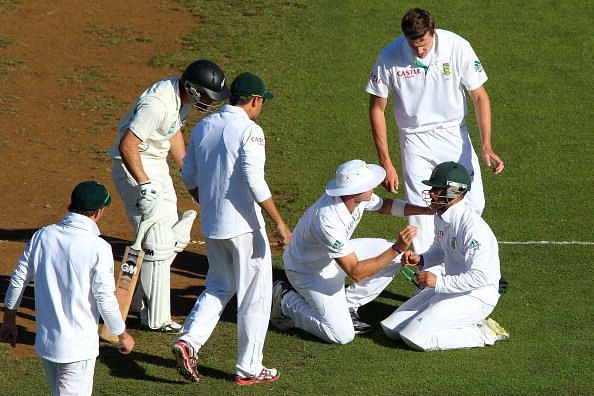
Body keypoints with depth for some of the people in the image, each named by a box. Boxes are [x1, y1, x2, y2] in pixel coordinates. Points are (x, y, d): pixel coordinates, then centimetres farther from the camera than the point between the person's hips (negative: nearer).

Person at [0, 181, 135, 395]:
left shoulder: (42, 236, 0)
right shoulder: (98, 248, -16)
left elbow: (18, 280, 7)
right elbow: (105, 299, -13)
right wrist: (122, 335, 2)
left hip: (45, 342, 6)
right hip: (79, 346, -6)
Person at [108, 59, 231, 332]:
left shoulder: (183, 98, -1)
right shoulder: (158, 104, -30)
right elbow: (127, 146, -32)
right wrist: (144, 184, -34)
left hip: (157, 166, 10)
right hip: (133, 166, -10)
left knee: (175, 237, 12)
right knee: (158, 242, -10)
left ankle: (140, 300, 24)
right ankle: (156, 318, -1)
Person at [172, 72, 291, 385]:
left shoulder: (203, 127, 7)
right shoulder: (249, 131, -15)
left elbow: (189, 177, 15)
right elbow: (255, 182, -24)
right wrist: (279, 222, -19)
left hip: (211, 226, 7)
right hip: (244, 227, -7)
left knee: (218, 287, 22)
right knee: (254, 297, 6)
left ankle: (189, 341, 1)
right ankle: (248, 369, 11)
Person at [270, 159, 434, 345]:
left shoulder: (358, 196, -18)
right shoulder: (327, 220, -40)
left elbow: (384, 205, 7)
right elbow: (355, 272, -37)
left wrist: (426, 210, -6)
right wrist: (396, 249, -41)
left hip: (336, 255, 8)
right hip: (308, 271, -8)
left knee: (396, 255, -3)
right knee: (342, 335, -16)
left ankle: (347, 305, 8)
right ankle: (287, 302, 5)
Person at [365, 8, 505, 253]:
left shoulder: (457, 47, -18)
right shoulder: (390, 57, -18)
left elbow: (479, 97, -7)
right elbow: (377, 108, -6)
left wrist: (486, 147, -16)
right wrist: (385, 162, -9)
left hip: (454, 132, 1)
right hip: (415, 138, -1)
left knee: (473, 204, 1)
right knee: (420, 211, -6)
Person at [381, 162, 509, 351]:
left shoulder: (472, 227, -26)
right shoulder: (442, 217, 3)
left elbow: (480, 277, -29)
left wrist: (439, 282, -27)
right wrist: (420, 260, 0)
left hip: (477, 296, -10)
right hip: (449, 288, 10)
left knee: (415, 337, -21)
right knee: (391, 328, 6)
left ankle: (483, 333, -6)